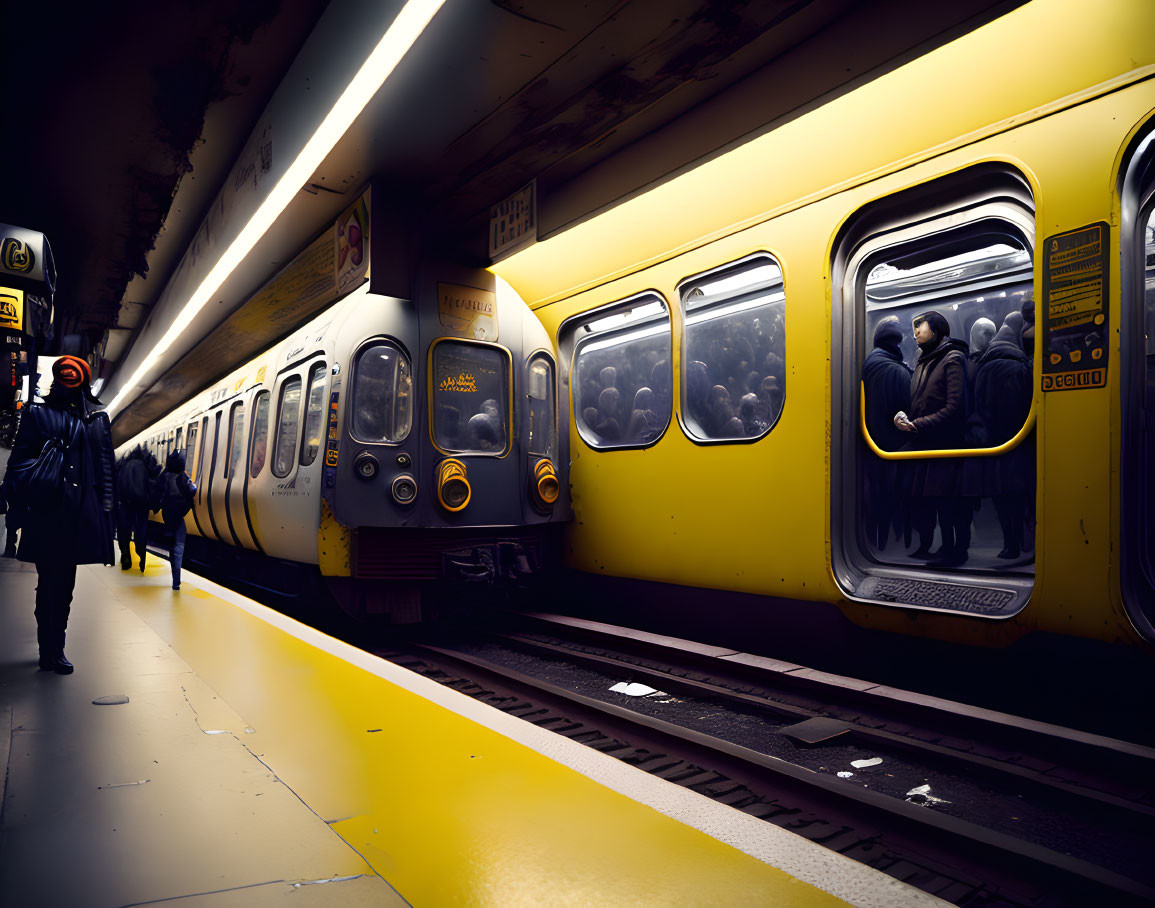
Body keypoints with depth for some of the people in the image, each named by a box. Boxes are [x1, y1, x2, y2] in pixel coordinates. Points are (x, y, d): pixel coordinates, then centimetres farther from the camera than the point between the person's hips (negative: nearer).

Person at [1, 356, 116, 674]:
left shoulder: (98, 418, 13)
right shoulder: (38, 413, 8)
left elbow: (106, 466, 10)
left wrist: (106, 507, 3)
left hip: (80, 513, 2)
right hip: (47, 509, -2)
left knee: (62, 584, 11)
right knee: (52, 582, 0)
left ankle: (52, 650, 22)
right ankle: (51, 650, 10)